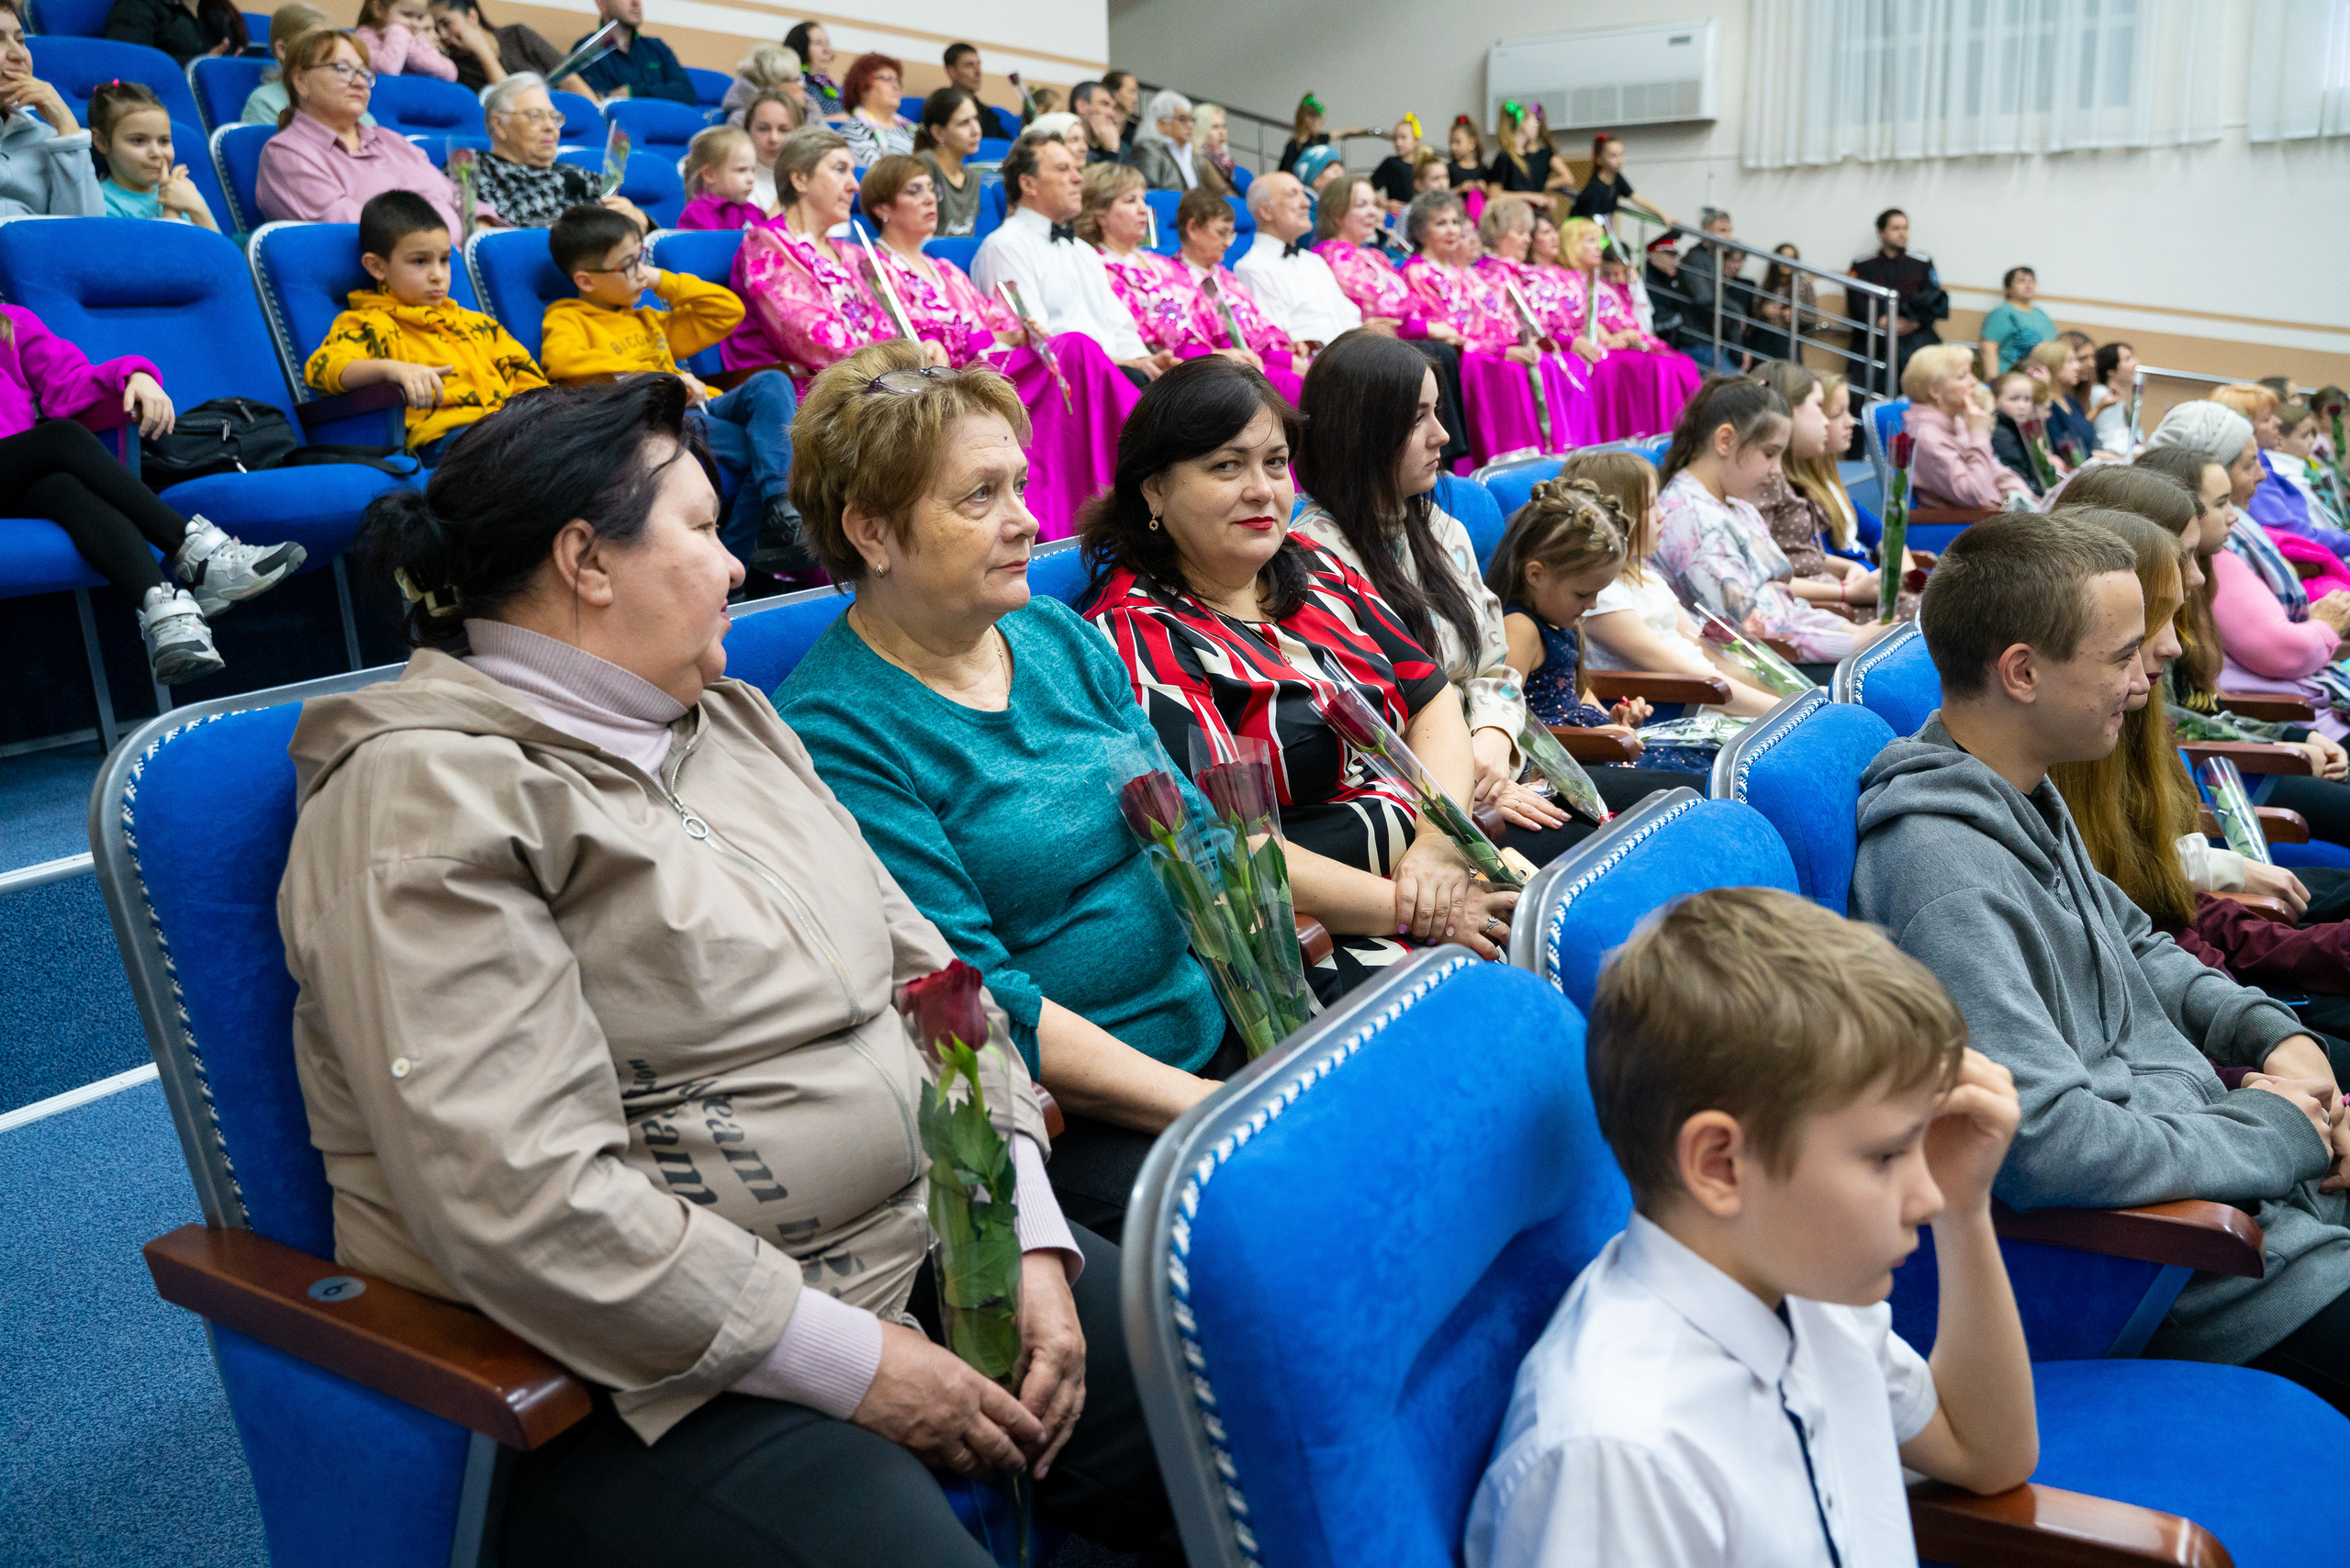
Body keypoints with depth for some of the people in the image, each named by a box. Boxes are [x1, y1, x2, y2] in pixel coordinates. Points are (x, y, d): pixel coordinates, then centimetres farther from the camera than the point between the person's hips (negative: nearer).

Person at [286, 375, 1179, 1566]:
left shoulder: (733, 722, 13)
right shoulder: (427, 800, -12)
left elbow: (927, 976, 11)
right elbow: (522, 1202, -22)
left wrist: (1034, 1239, -1)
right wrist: (857, 1363, -18)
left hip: (925, 1251, 7)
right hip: (662, 1376, -7)